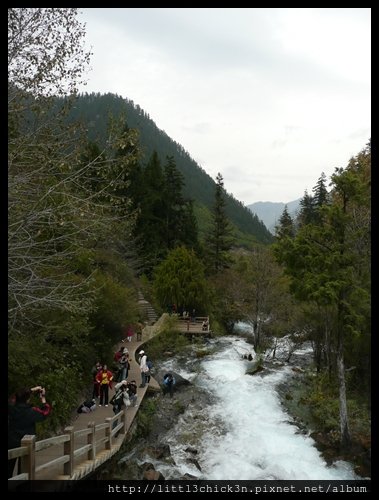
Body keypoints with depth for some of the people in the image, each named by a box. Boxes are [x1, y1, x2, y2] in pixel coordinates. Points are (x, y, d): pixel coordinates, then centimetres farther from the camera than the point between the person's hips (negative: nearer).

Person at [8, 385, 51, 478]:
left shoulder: (11, 409, -11)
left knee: (9, 469, 16)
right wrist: (43, 397, 6)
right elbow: (46, 411, 0)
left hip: (11, 444, 2)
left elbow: (19, 398, 9)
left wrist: (31, 390, 15)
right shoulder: (32, 412, -18)